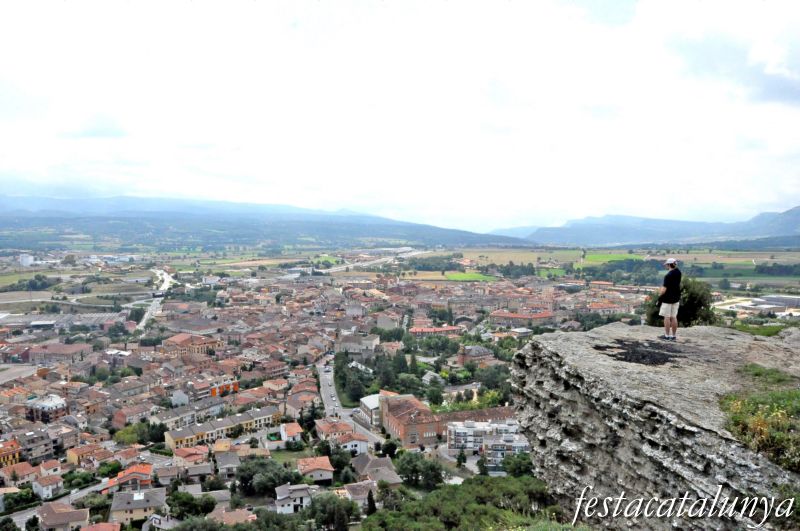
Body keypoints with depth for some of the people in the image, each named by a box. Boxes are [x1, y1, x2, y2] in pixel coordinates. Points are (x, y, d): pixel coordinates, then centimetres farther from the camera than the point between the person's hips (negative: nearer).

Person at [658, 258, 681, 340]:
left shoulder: (668, 275, -19)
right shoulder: (678, 272, 2)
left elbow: (664, 288, -21)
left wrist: (659, 295, -9)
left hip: (667, 298, -7)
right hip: (676, 298, 7)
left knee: (667, 317, 1)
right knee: (674, 317, 11)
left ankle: (667, 336, 5)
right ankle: (674, 336, 14)